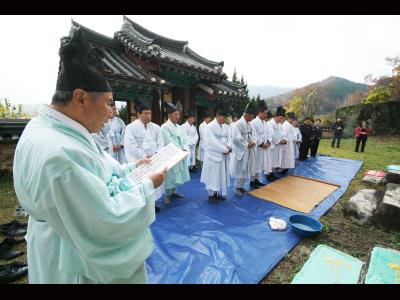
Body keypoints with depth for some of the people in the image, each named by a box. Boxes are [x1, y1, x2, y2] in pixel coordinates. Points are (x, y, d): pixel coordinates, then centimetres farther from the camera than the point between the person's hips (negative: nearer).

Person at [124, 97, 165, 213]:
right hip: (139, 163, -5)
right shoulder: (131, 127, -5)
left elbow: (160, 143, 6)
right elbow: (132, 147, -12)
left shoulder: (155, 127, 8)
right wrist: (145, 157, -14)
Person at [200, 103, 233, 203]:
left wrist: (229, 147, -14)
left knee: (223, 174, 13)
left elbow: (229, 138, 7)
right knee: (213, 175, 1)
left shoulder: (226, 126, 10)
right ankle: (211, 194, 17)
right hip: (213, 155, -7)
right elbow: (213, 142, -19)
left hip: (224, 155, 7)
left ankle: (219, 193, 28)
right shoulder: (209, 127, -12)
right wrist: (225, 149, -16)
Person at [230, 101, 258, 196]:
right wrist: (246, 145, -16)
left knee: (246, 170, 14)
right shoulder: (238, 124, -16)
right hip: (240, 151, -8)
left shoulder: (249, 124, 10)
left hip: (249, 151, 8)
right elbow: (235, 138, -22)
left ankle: (241, 186, 28)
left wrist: (253, 142, -5)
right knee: (240, 170, 1)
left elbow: (252, 135, 16)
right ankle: (237, 187, 17)